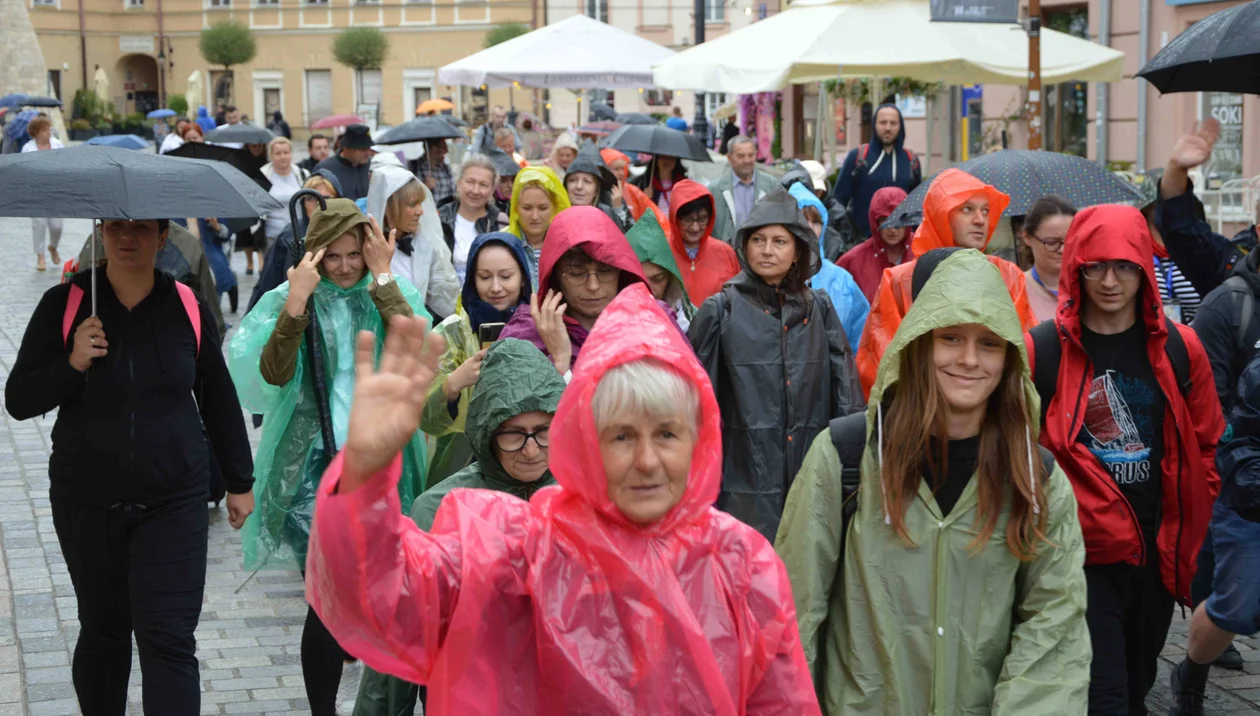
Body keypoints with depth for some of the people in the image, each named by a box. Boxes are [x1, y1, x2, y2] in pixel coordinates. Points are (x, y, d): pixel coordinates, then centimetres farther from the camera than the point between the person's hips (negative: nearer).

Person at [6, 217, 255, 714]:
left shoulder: (188, 308, -1)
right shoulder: (63, 305, -3)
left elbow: (220, 401, 9)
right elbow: (18, 401, -2)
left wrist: (239, 483, 14)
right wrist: (72, 364, -19)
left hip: (174, 504, -1)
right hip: (86, 503, 1)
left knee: (169, 640, -6)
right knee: (103, 632, 13)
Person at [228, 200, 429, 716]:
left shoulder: (391, 294, 5)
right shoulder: (288, 300, 2)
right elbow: (273, 373, -14)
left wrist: (382, 276, -14)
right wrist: (297, 301, -21)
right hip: (316, 465, -2)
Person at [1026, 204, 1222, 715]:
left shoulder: (1178, 348, 2)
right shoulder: (1043, 350, -8)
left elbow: (1205, 447, 10)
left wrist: (1190, 531, 8)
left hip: (1160, 554, 4)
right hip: (1082, 553, -4)